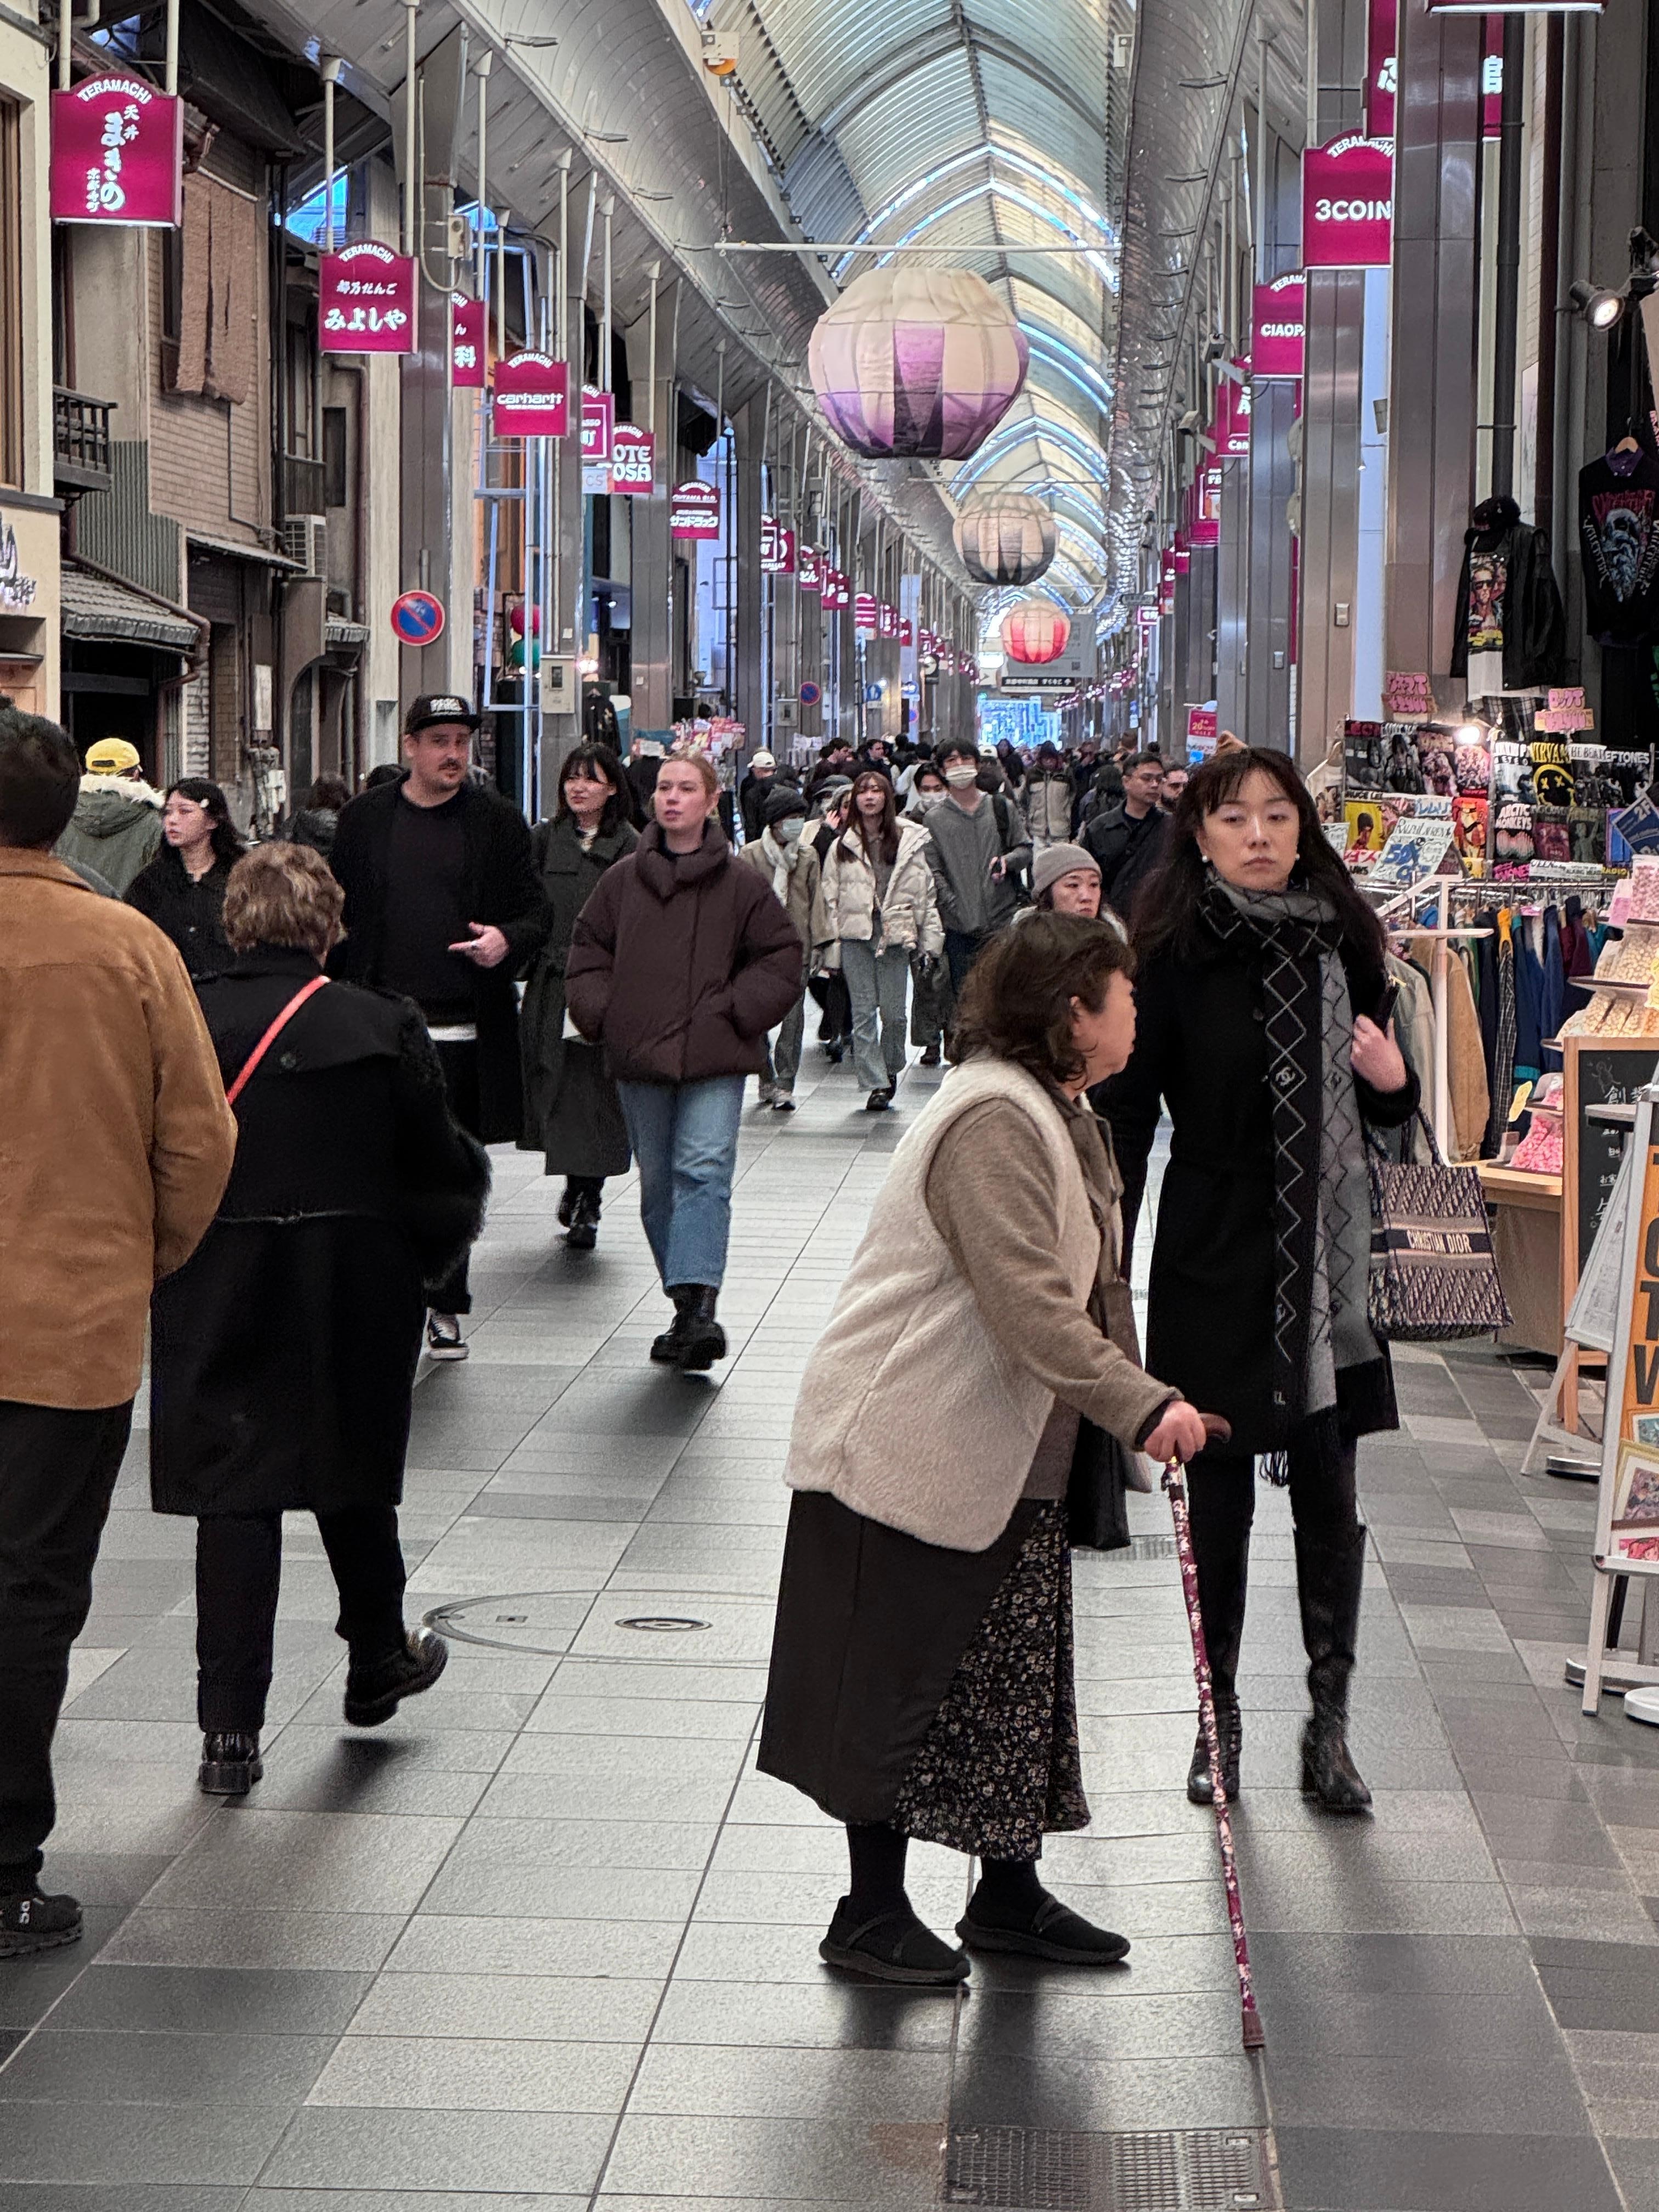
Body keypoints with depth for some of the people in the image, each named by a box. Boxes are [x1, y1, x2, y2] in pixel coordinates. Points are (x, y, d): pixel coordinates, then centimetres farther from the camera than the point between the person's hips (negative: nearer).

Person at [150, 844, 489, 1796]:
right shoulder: (384, 1028, -10)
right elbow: (439, 1165, -4)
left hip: (215, 1298, 0)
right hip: (351, 1297, 0)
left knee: (234, 1497, 4)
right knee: (352, 1475, 19)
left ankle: (231, 1727, 0)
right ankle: (378, 1661, 38)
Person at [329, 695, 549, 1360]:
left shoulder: (498, 820, 4)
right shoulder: (366, 818, 6)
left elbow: (537, 911, 7)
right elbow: (337, 913, 11)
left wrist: (508, 940, -15)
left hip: (464, 1029, 0)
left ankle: (445, 1307, 18)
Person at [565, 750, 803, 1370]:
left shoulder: (741, 883, 2)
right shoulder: (622, 880, 9)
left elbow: (781, 958, 6)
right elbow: (587, 954, 16)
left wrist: (737, 1012, -5)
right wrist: (604, 1016, 2)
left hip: (714, 1061, -3)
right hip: (640, 1061, 4)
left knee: (704, 1173, -17)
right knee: (658, 1184, 7)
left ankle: (699, 1304, -26)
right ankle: (690, 1311, 16)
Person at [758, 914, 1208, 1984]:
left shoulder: (1060, 1115, 14)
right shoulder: (992, 1119, -21)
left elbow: (1077, 1293, 20)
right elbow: (1029, 1306, -29)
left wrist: (1139, 1404, 13)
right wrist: (1142, 1406, -29)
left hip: (1008, 1455, 10)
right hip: (910, 1451, -10)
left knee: (1017, 1676, 14)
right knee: (902, 1683, 0)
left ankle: (1010, 1895, 25)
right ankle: (873, 1914, 11)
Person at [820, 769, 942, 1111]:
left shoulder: (910, 840, 5)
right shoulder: (843, 846, 9)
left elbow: (926, 894, 5)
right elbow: (831, 897, 9)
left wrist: (931, 941, 0)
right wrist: (832, 943, 2)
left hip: (895, 936, -1)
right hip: (856, 935, 1)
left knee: (893, 1012, 1)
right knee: (863, 1012, -3)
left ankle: (891, 1070, 24)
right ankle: (876, 1084, 0)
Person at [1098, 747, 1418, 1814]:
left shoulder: (1341, 942, 4)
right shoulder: (1176, 953, -7)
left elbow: (1381, 1112, 16)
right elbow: (1128, 1110, -9)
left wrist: (1394, 1081, -8)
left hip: (1329, 1255, 3)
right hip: (1215, 1256, -3)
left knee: (1330, 1497, 5)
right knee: (1220, 1497, 6)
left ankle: (1330, 1725, 16)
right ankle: (1220, 1718, 21)